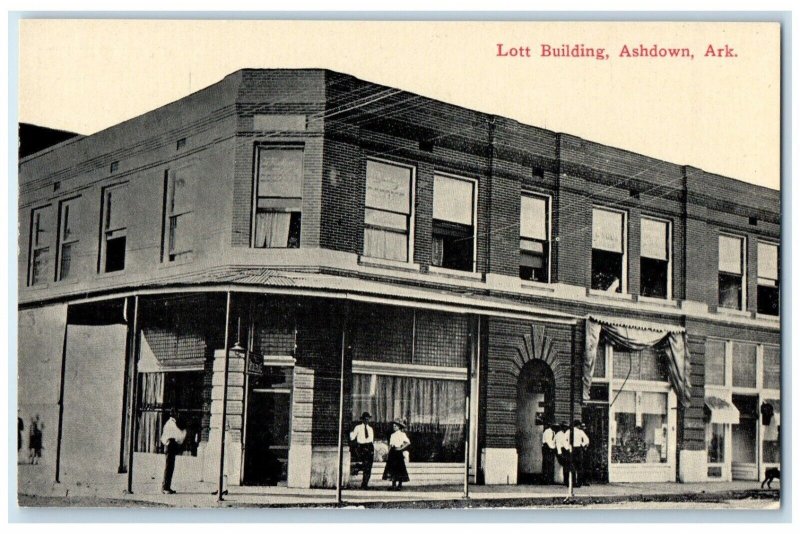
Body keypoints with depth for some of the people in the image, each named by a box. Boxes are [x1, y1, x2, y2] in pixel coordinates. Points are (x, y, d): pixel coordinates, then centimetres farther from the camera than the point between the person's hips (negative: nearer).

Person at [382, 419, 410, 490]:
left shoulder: (402, 434, -1)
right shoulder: (392, 435, 14)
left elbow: (408, 443, -10)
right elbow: (390, 445, 13)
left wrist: (401, 448, -13)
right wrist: (388, 454, 6)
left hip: (399, 452, -5)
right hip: (393, 452, 5)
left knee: (400, 468, -3)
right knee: (392, 468, 2)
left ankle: (400, 485, 3)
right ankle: (393, 485, 8)